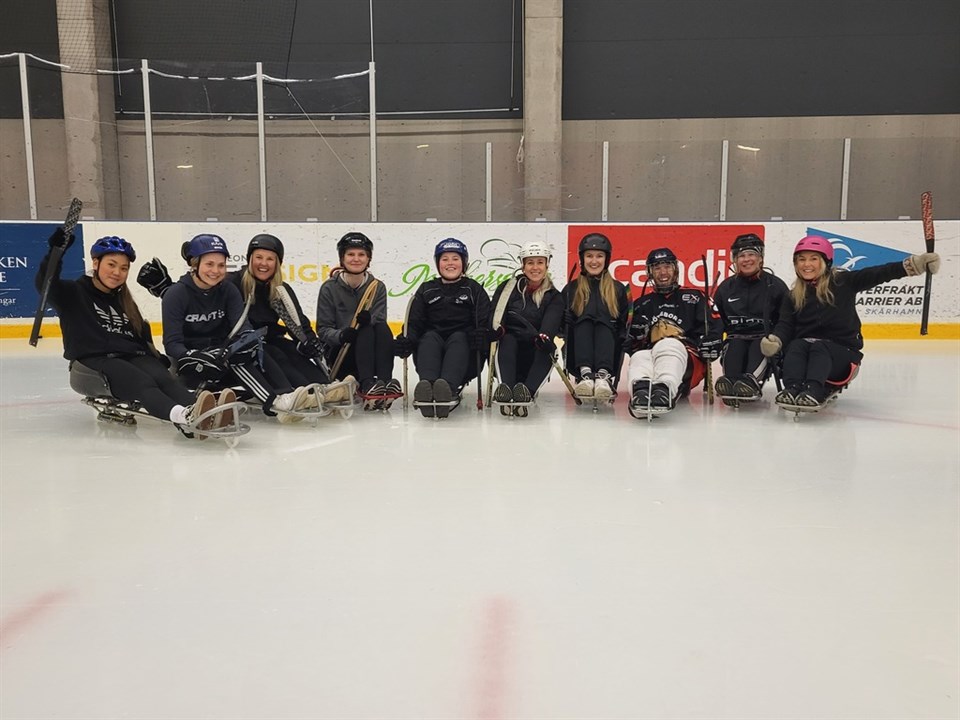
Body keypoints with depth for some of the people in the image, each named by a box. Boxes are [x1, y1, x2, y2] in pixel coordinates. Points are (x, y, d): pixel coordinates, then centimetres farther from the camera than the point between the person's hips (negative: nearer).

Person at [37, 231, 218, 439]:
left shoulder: (125, 302, 28)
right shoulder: (74, 293, 11)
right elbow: (45, 284, -9)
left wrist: (159, 359, 11)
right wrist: (56, 250, -22)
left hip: (132, 357, 5)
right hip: (94, 361, -5)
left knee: (164, 377, -29)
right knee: (141, 382, -34)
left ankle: (202, 415, -57)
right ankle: (181, 415, -63)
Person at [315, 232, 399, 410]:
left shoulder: (377, 287, 6)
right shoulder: (329, 288, -1)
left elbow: (380, 321, -5)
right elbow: (323, 330, -4)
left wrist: (369, 320, -29)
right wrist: (340, 335, -27)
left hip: (370, 354, 2)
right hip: (338, 356, -2)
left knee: (382, 328, -29)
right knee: (365, 332, -31)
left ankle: (385, 383, -48)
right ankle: (366, 385, -51)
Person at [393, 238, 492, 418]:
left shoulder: (474, 289, 15)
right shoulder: (426, 290, 19)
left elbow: (485, 321, 1)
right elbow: (414, 323, 7)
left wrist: (482, 335, -23)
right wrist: (406, 341, -15)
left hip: (465, 358, -1)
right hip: (431, 351, 1)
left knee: (458, 337, -32)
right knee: (429, 337, -30)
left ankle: (447, 388, -62)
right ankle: (426, 386, -60)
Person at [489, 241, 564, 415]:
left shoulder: (554, 297, 8)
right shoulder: (508, 288, 10)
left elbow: (551, 323, -12)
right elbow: (494, 316, 0)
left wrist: (543, 337, -35)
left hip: (534, 359, 0)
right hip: (507, 354, 0)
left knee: (547, 349, -29)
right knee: (507, 340, -30)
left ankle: (528, 391, -53)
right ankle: (505, 387, -54)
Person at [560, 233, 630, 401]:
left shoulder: (618, 289, 17)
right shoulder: (571, 289, 16)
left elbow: (625, 325, 10)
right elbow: (564, 323, 6)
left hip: (609, 350, 0)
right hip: (578, 359, 0)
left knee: (603, 325, -29)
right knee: (584, 323, -28)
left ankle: (604, 376, -54)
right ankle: (585, 375, -51)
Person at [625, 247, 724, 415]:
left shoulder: (693, 297, 19)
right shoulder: (642, 304, 24)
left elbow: (714, 325, 8)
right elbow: (630, 341, 20)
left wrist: (709, 348, -12)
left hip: (689, 364, -2)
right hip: (650, 359, 2)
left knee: (668, 345, -37)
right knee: (639, 357, -33)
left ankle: (664, 389, -67)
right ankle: (641, 391, -66)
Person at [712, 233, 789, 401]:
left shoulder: (775, 285, 4)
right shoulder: (725, 288, 11)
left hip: (765, 339, -2)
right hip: (736, 338, 2)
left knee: (759, 347, -34)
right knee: (734, 347, -31)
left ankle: (752, 381, -62)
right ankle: (730, 381, -58)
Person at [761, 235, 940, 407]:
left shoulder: (843, 282, 3)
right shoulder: (793, 297, 11)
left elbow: (877, 274, -8)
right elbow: (786, 325, 2)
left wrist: (914, 264, -21)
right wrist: (774, 340, -20)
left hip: (843, 350, -2)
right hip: (805, 345, 2)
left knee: (819, 347, -32)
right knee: (795, 346, -29)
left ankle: (813, 391, -55)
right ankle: (792, 388, -49)